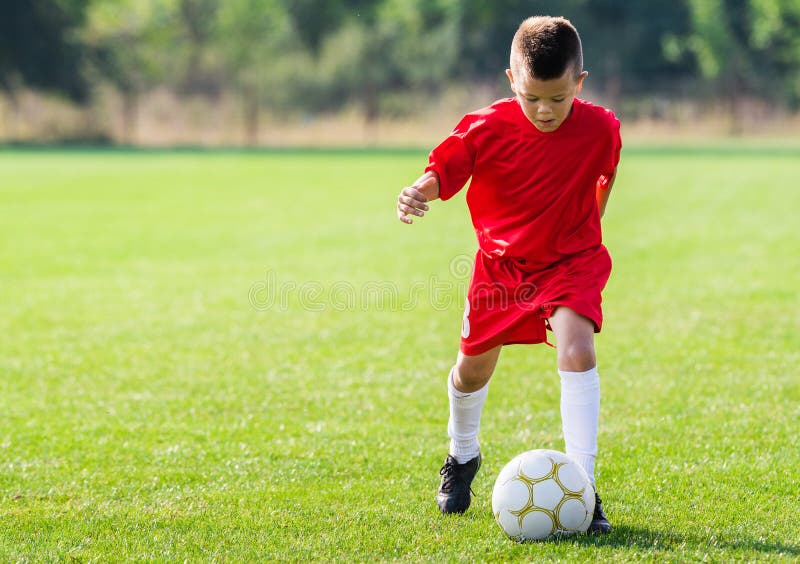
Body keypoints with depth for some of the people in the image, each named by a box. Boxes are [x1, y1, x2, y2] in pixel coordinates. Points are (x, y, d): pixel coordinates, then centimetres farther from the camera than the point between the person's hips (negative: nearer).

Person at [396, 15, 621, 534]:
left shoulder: (600, 129, -15)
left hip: (571, 262, -2)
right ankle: (462, 457, 46)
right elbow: (444, 170, -20)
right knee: (473, 368, 14)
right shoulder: (487, 129, -20)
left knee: (577, 350, -26)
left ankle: (582, 486, -26)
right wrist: (419, 193, -42)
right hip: (502, 263, 2)